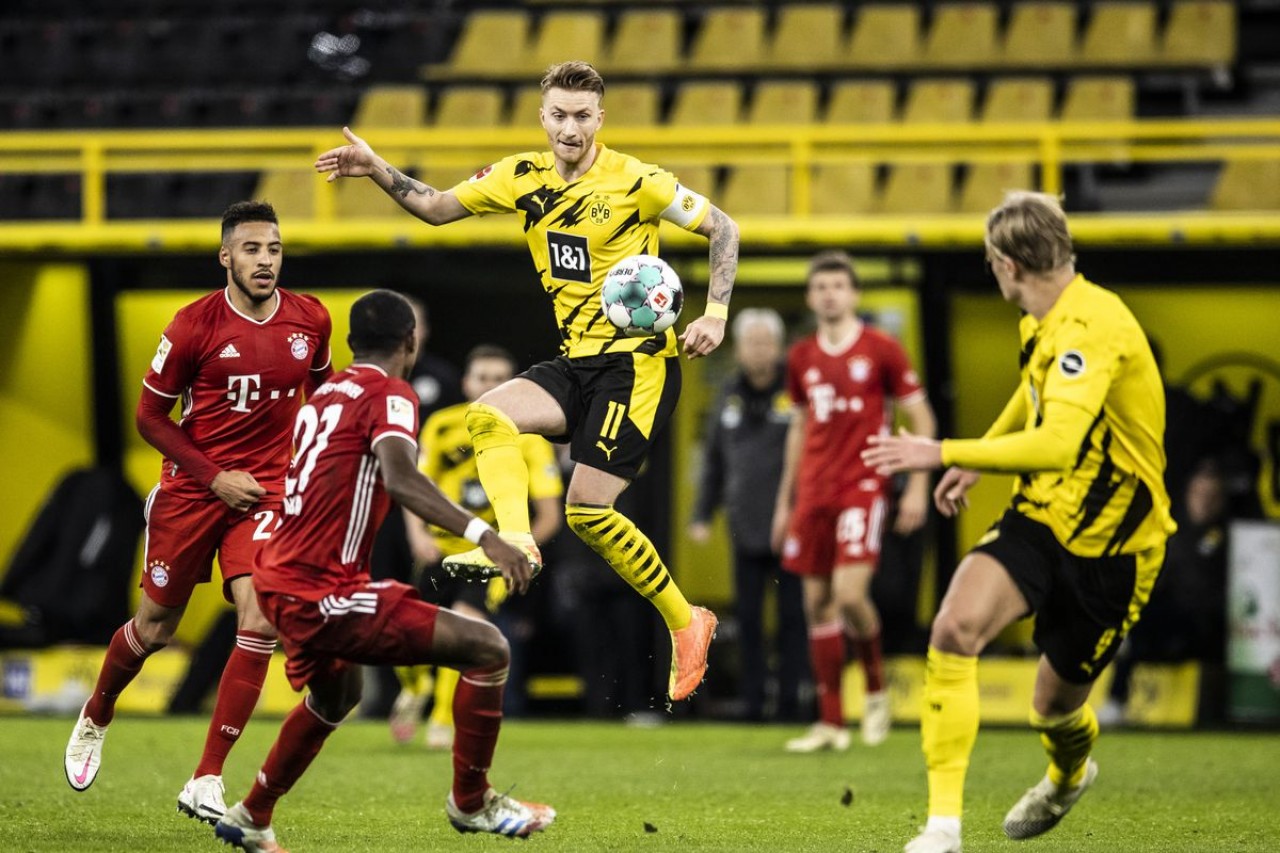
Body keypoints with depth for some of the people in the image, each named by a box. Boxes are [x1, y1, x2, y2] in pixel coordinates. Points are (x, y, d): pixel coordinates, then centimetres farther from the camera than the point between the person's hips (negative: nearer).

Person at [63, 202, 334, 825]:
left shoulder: (310, 319, -1)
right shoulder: (195, 325, -11)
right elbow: (150, 415, -4)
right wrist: (213, 476, -12)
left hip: (266, 491, 2)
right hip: (190, 489, -2)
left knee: (259, 621, -18)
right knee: (154, 628, 8)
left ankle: (206, 782, -11)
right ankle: (94, 719, 42)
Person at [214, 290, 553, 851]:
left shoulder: (324, 394, 15)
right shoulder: (389, 394, -9)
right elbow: (400, 479, -28)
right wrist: (481, 535, -36)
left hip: (279, 580, 9)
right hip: (321, 593, -9)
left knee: (337, 694, 37)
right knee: (487, 648, -6)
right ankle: (470, 802, 6)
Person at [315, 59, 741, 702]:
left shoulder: (633, 182, -12)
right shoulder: (524, 177, 5)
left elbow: (722, 228, -3)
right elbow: (436, 208, 14)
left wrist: (716, 315, -13)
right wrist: (377, 171, -2)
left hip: (638, 361, -7)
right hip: (575, 361, 7)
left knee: (587, 510, -14)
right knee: (487, 415, -19)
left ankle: (686, 623, 0)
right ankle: (514, 537, -35)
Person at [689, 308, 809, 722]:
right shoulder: (730, 395, 12)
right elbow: (713, 459, 19)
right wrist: (702, 514, 15)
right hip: (746, 530, 5)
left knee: (791, 615, -1)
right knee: (747, 618, 6)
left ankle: (790, 698, 4)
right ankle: (751, 699, 11)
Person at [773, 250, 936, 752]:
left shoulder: (881, 349, -3)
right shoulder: (802, 357, 11)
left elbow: (921, 418, 0)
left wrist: (918, 487, -6)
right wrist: (785, 500, 19)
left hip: (862, 486, -5)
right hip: (813, 493, 5)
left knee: (850, 592, -19)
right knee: (817, 603, 3)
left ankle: (876, 690, 6)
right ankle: (830, 723, 8)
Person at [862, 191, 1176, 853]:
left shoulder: (1090, 329, -26)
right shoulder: (1042, 323, 5)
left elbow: (1056, 444, -39)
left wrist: (945, 454, -36)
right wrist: (978, 457, 34)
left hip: (1108, 543, -7)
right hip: (1039, 517, 7)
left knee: (1057, 705, 8)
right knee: (955, 627, -21)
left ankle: (1069, 775, 49)